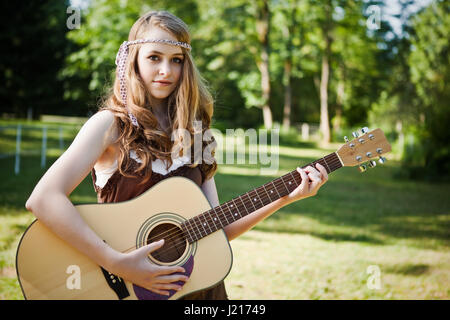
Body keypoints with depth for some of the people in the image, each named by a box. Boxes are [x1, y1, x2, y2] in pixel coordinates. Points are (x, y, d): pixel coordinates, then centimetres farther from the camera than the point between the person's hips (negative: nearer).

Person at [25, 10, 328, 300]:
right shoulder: (110, 124, -4)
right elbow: (43, 199, -18)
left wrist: (285, 197, -2)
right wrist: (118, 264, -21)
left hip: (199, 283, 4)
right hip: (130, 287, -4)